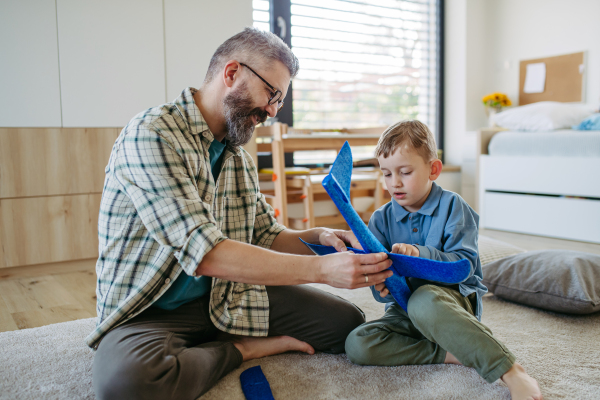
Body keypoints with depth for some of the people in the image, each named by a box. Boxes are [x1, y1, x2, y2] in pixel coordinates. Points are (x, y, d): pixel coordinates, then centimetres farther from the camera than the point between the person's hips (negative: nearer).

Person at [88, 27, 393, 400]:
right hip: (149, 312, -5)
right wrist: (321, 268, -30)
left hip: (227, 297, 6)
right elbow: (204, 252, -30)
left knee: (347, 321, -3)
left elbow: (268, 237, 13)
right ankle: (241, 349, -11)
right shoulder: (152, 134, -20)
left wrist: (317, 238, -9)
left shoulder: (240, 158, 7)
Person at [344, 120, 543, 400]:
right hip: (404, 311, 5)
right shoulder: (381, 219, 5)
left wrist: (421, 254, -32)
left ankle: (510, 371, -33)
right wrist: (382, 287, -25)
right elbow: (381, 285, 1)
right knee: (356, 345, -21)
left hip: (456, 298, -4)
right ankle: (452, 353, -22)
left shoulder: (452, 206, -5)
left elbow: (464, 265, -15)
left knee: (423, 300, -40)